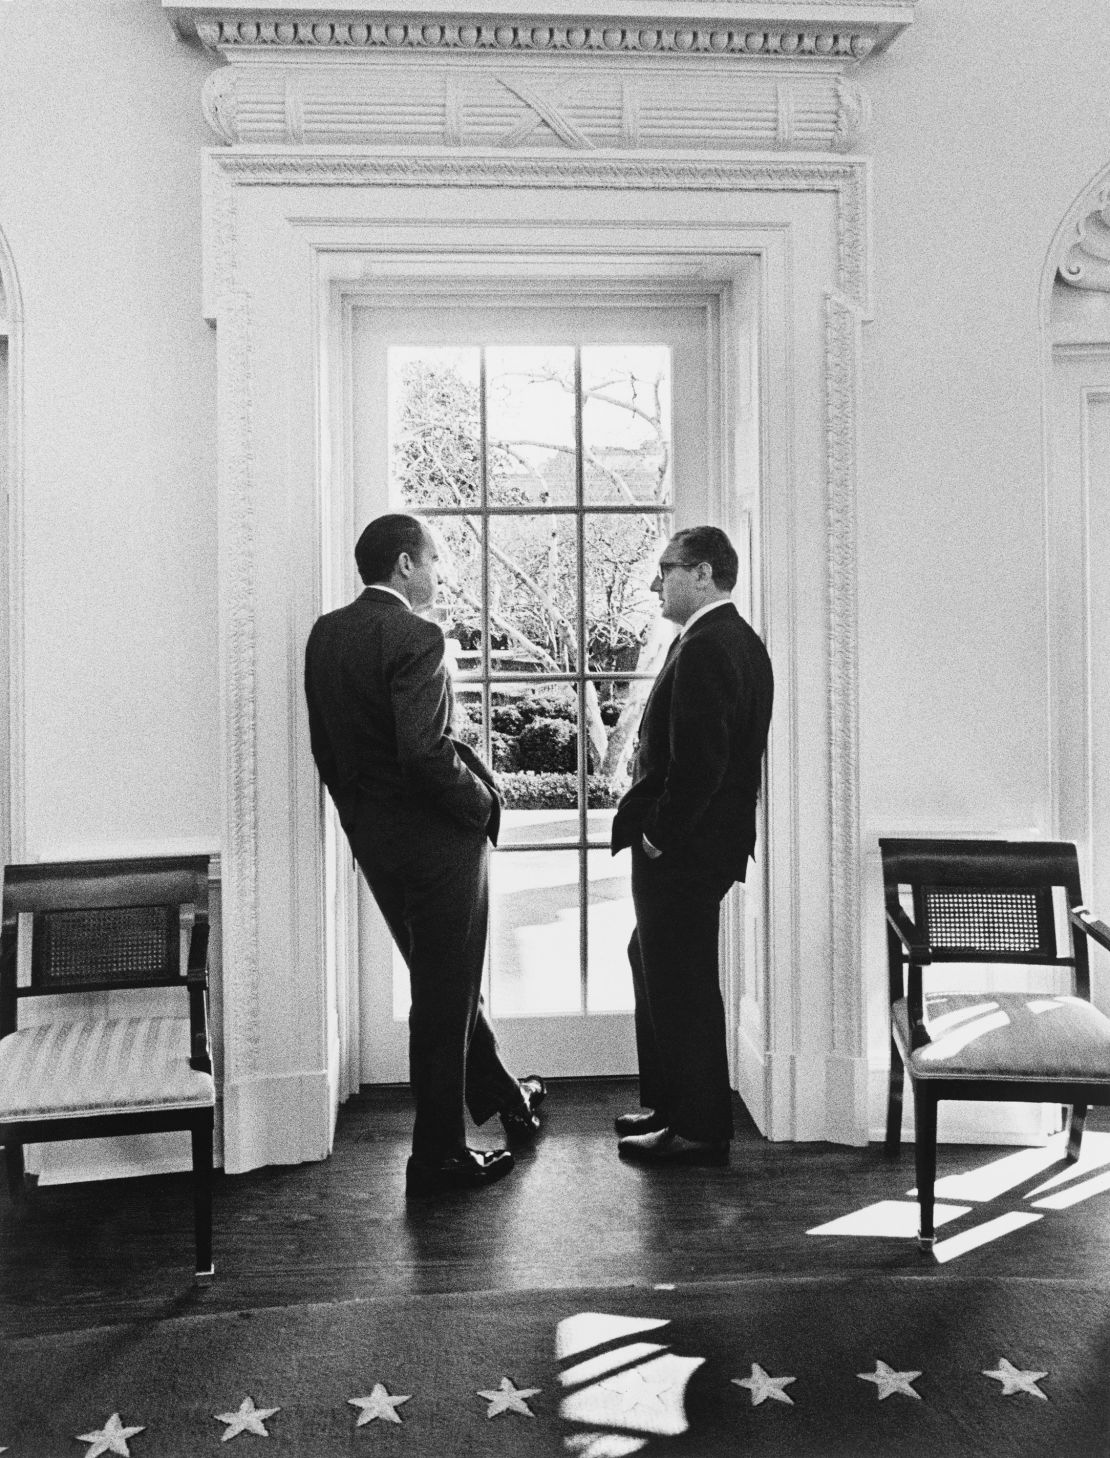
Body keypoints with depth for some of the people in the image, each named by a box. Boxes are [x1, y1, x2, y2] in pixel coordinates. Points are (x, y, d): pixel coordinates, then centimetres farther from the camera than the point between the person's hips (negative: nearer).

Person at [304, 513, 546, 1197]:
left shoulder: (326, 633, 6)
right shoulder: (416, 637, -19)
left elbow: (325, 744, 10)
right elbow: (426, 751, -27)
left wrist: (360, 811, 18)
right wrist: (484, 804, -13)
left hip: (370, 834, 9)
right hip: (435, 835, -9)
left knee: (444, 980, 23)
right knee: (446, 994, 5)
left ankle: (504, 1096, 42)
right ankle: (439, 1156, 18)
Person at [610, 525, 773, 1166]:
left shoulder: (704, 648, -19)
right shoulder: (744, 641, 13)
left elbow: (698, 762, -26)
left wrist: (658, 836, -15)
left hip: (681, 849, -11)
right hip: (712, 840, 11)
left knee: (681, 983, 1)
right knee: (654, 965, 21)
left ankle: (700, 1132, 15)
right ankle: (671, 1103, 34)